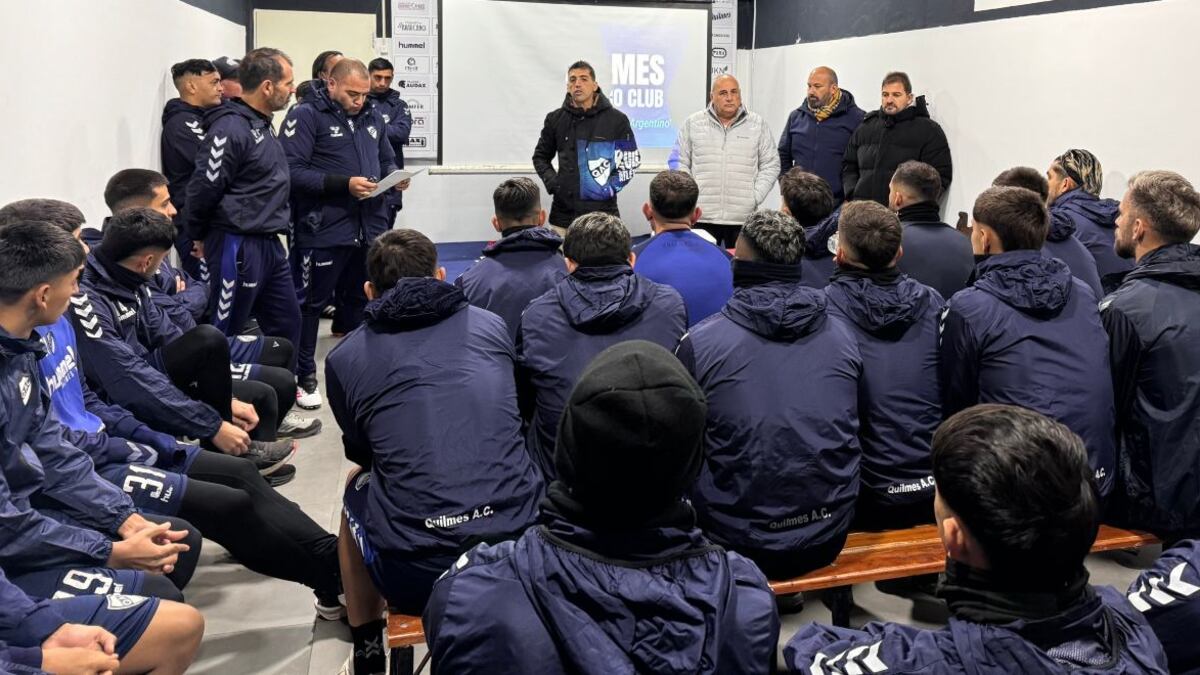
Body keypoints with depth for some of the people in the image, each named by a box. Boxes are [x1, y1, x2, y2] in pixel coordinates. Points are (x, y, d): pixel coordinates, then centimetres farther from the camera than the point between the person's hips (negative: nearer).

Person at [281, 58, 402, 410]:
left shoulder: (372, 117, 13)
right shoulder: (306, 116, -8)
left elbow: (386, 160, 24)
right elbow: (293, 171, -17)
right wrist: (343, 184, -23)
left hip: (370, 229, 6)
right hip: (324, 232, -6)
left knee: (361, 301, 17)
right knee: (311, 304, 5)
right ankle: (304, 377, 18)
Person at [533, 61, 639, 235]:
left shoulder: (616, 119, 1)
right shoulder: (555, 119, 8)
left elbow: (631, 160, 7)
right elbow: (541, 156, 19)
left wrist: (611, 187, -4)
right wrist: (551, 181, 3)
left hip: (602, 214, -2)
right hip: (563, 213, 2)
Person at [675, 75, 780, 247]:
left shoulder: (758, 125, 7)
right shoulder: (692, 124, 7)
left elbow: (770, 166, 9)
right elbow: (681, 163, 9)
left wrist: (755, 197, -2)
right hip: (702, 217, 0)